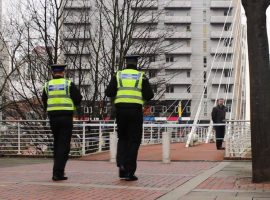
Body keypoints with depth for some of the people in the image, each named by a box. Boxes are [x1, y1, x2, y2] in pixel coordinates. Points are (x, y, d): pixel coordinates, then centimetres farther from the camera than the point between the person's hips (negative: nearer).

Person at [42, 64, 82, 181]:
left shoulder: (47, 85, 5)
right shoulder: (69, 84, -4)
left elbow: (44, 102, 10)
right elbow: (78, 99, -4)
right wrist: (72, 106, 16)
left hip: (52, 117, 4)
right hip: (66, 117, -4)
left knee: (57, 144, 18)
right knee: (64, 146, -2)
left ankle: (58, 170, 23)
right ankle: (58, 173, -10)